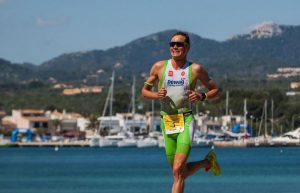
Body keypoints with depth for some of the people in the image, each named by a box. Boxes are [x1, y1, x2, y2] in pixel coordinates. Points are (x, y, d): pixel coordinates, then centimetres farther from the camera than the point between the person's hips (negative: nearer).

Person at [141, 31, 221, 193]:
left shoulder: (195, 69, 1)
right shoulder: (159, 67, 5)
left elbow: (215, 90, 10)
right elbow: (144, 91, 14)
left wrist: (202, 96, -11)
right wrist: (156, 95, -8)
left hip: (186, 121, -3)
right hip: (167, 122, 3)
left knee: (178, 170, -18)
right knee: (179, 172, 13)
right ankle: (207, 163, 41)